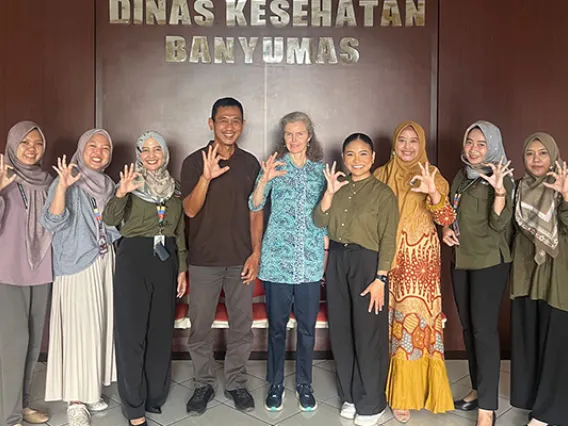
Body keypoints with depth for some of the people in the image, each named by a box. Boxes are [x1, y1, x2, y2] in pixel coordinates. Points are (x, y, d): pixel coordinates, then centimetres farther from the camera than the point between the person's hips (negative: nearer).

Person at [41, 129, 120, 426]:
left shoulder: (108, 185, 10)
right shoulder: (67, 182, -7)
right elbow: (52, 223, -19)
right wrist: (62, 187, -33)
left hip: (105, 263, 6)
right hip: (76, 265, -6)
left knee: (99, 327, 10)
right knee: (79, 329, -5)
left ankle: (89, 391, 25)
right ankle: (75, 401, 7)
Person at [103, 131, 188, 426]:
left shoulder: (174, 188, 10)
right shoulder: (131, 183, -1)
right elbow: (109, 220, -16)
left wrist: (182, 268, 8)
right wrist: (120, 195, -34)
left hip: (166, 260, 4)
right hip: (134, 258, -4)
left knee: (161, 330, 10)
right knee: (132, 332, -1)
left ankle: (155, 396, 27)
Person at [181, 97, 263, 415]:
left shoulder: (250, 163, 4)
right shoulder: (195, 162, -3)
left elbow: (255, 211, 6)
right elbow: (190, 210, -11)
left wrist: (256, 252, -2)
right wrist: (206, 177, -28)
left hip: (241, 258, 2)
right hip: (204, 260, -1)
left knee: (242, 326, 10)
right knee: (200, 327, 8)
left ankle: (236, 382, 27)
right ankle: (204, 384, 26)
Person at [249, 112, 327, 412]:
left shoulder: (320, 169, 8)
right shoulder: (275, 166, 2)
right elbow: (255, 206, -8)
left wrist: (326, 252, 6)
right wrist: (265, 180, -26)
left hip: (311, 261, 2)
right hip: (278, 258, -1)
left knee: (307, 325, 9)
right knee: (277, 324, 8)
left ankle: (304, 384, 25)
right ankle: (276, 384, 23)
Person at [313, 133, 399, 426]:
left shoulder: (383, 193, -7)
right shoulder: (338, 187, 7)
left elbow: (388, 240, -10)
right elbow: (319, 223, -2)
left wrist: (380, 279, -16)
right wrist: (330, 192, -13)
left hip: (367, 263, -5)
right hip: (337, 261, 5)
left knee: (368, 334, 3)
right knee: (341, 331, 12)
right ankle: (350, 396, 30)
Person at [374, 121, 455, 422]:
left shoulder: (432, 176, 0)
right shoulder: (381, 175, 7)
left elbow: (446, 220, -11)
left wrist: (434, 194, -29)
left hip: (420, 261, -2)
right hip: (387, 259, 2)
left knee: (414, 322, -3)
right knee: (391, 322, 7)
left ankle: (405, 394, 14)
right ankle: (394, 387, 23)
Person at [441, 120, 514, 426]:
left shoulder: (500, 178, -9)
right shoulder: (461, 176, 10)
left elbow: (498, 224, -18)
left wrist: (499, 190, -32)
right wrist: (447, 228, 0)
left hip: (490, 262, -7)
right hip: (461, 260, 7)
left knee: (484, 329, -8)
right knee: (468, 326, 13)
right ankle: (478, 389, 28)